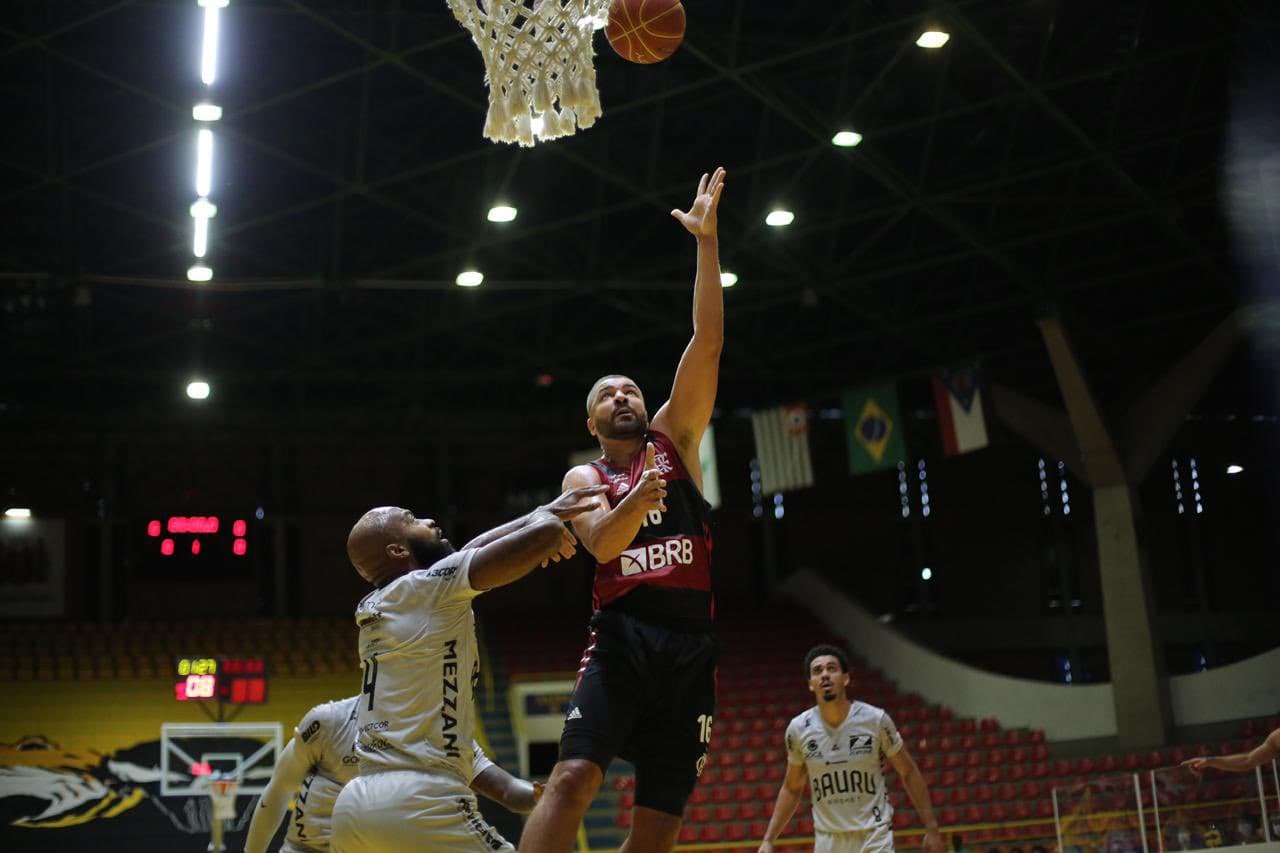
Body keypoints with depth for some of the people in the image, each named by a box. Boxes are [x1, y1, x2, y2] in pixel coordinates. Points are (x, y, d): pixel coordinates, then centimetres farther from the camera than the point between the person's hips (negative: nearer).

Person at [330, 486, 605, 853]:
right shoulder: (433, 587, -5)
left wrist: (546, 509, 35)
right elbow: (546, 531, -11)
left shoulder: (370, 610, 17)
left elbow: (463, 556, 29)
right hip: (420, 801, -7)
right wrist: (545, 518, 14)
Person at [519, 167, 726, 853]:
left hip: (692, 647, 2)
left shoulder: (674, 438, 16)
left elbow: (707, 341, 6)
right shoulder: (584, 478, 13)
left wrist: (706, 243, -1)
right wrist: (637, 498, -30)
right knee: (573, 776, -23)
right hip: (620, 639, -2)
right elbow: (601, 542, -9)